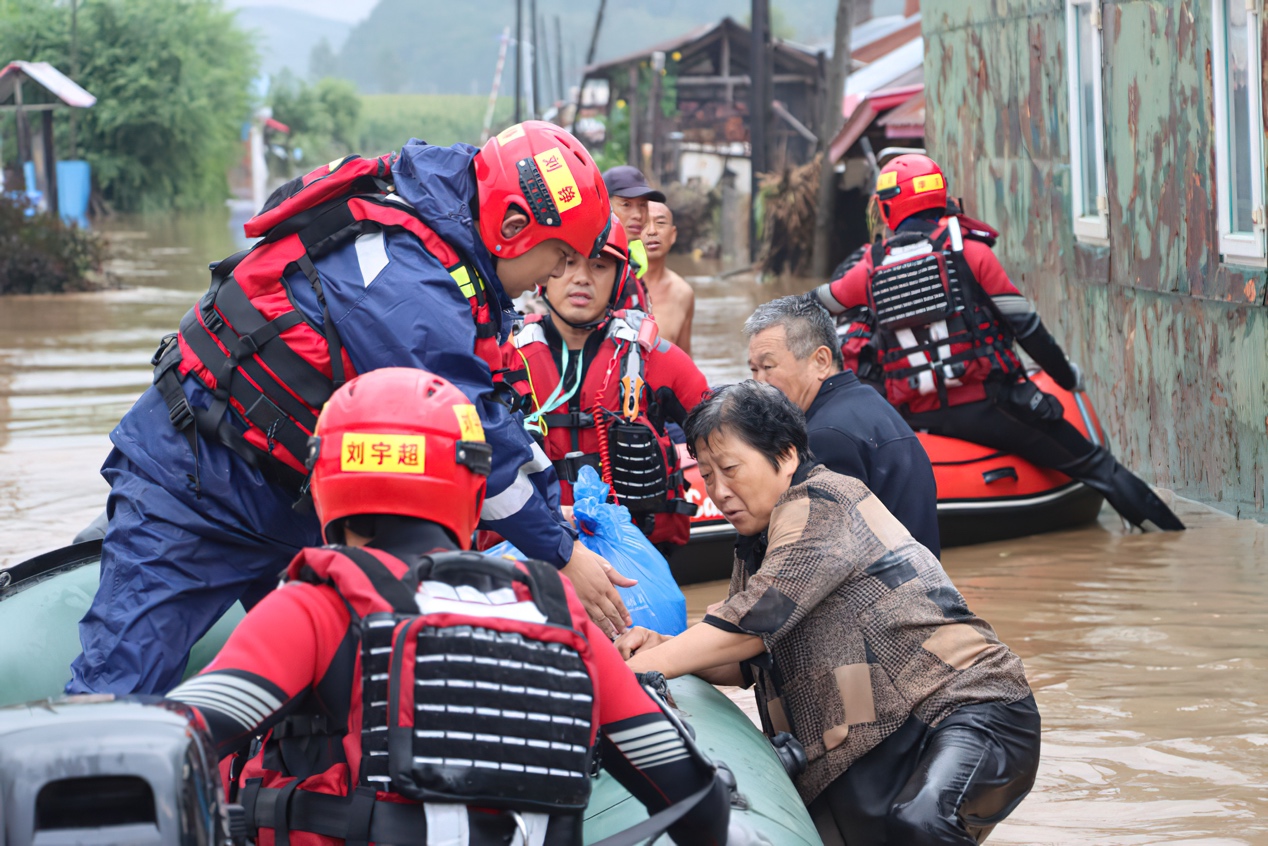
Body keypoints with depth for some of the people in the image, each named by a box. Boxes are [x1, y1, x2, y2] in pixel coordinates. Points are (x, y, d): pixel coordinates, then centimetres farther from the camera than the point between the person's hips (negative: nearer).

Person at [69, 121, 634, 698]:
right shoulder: (405, 279, -27)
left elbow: (491, 411, 17)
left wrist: (556, 510, 16)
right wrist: (563, 556, -13)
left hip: (297, 502, 10)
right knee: (119, 690, -15)